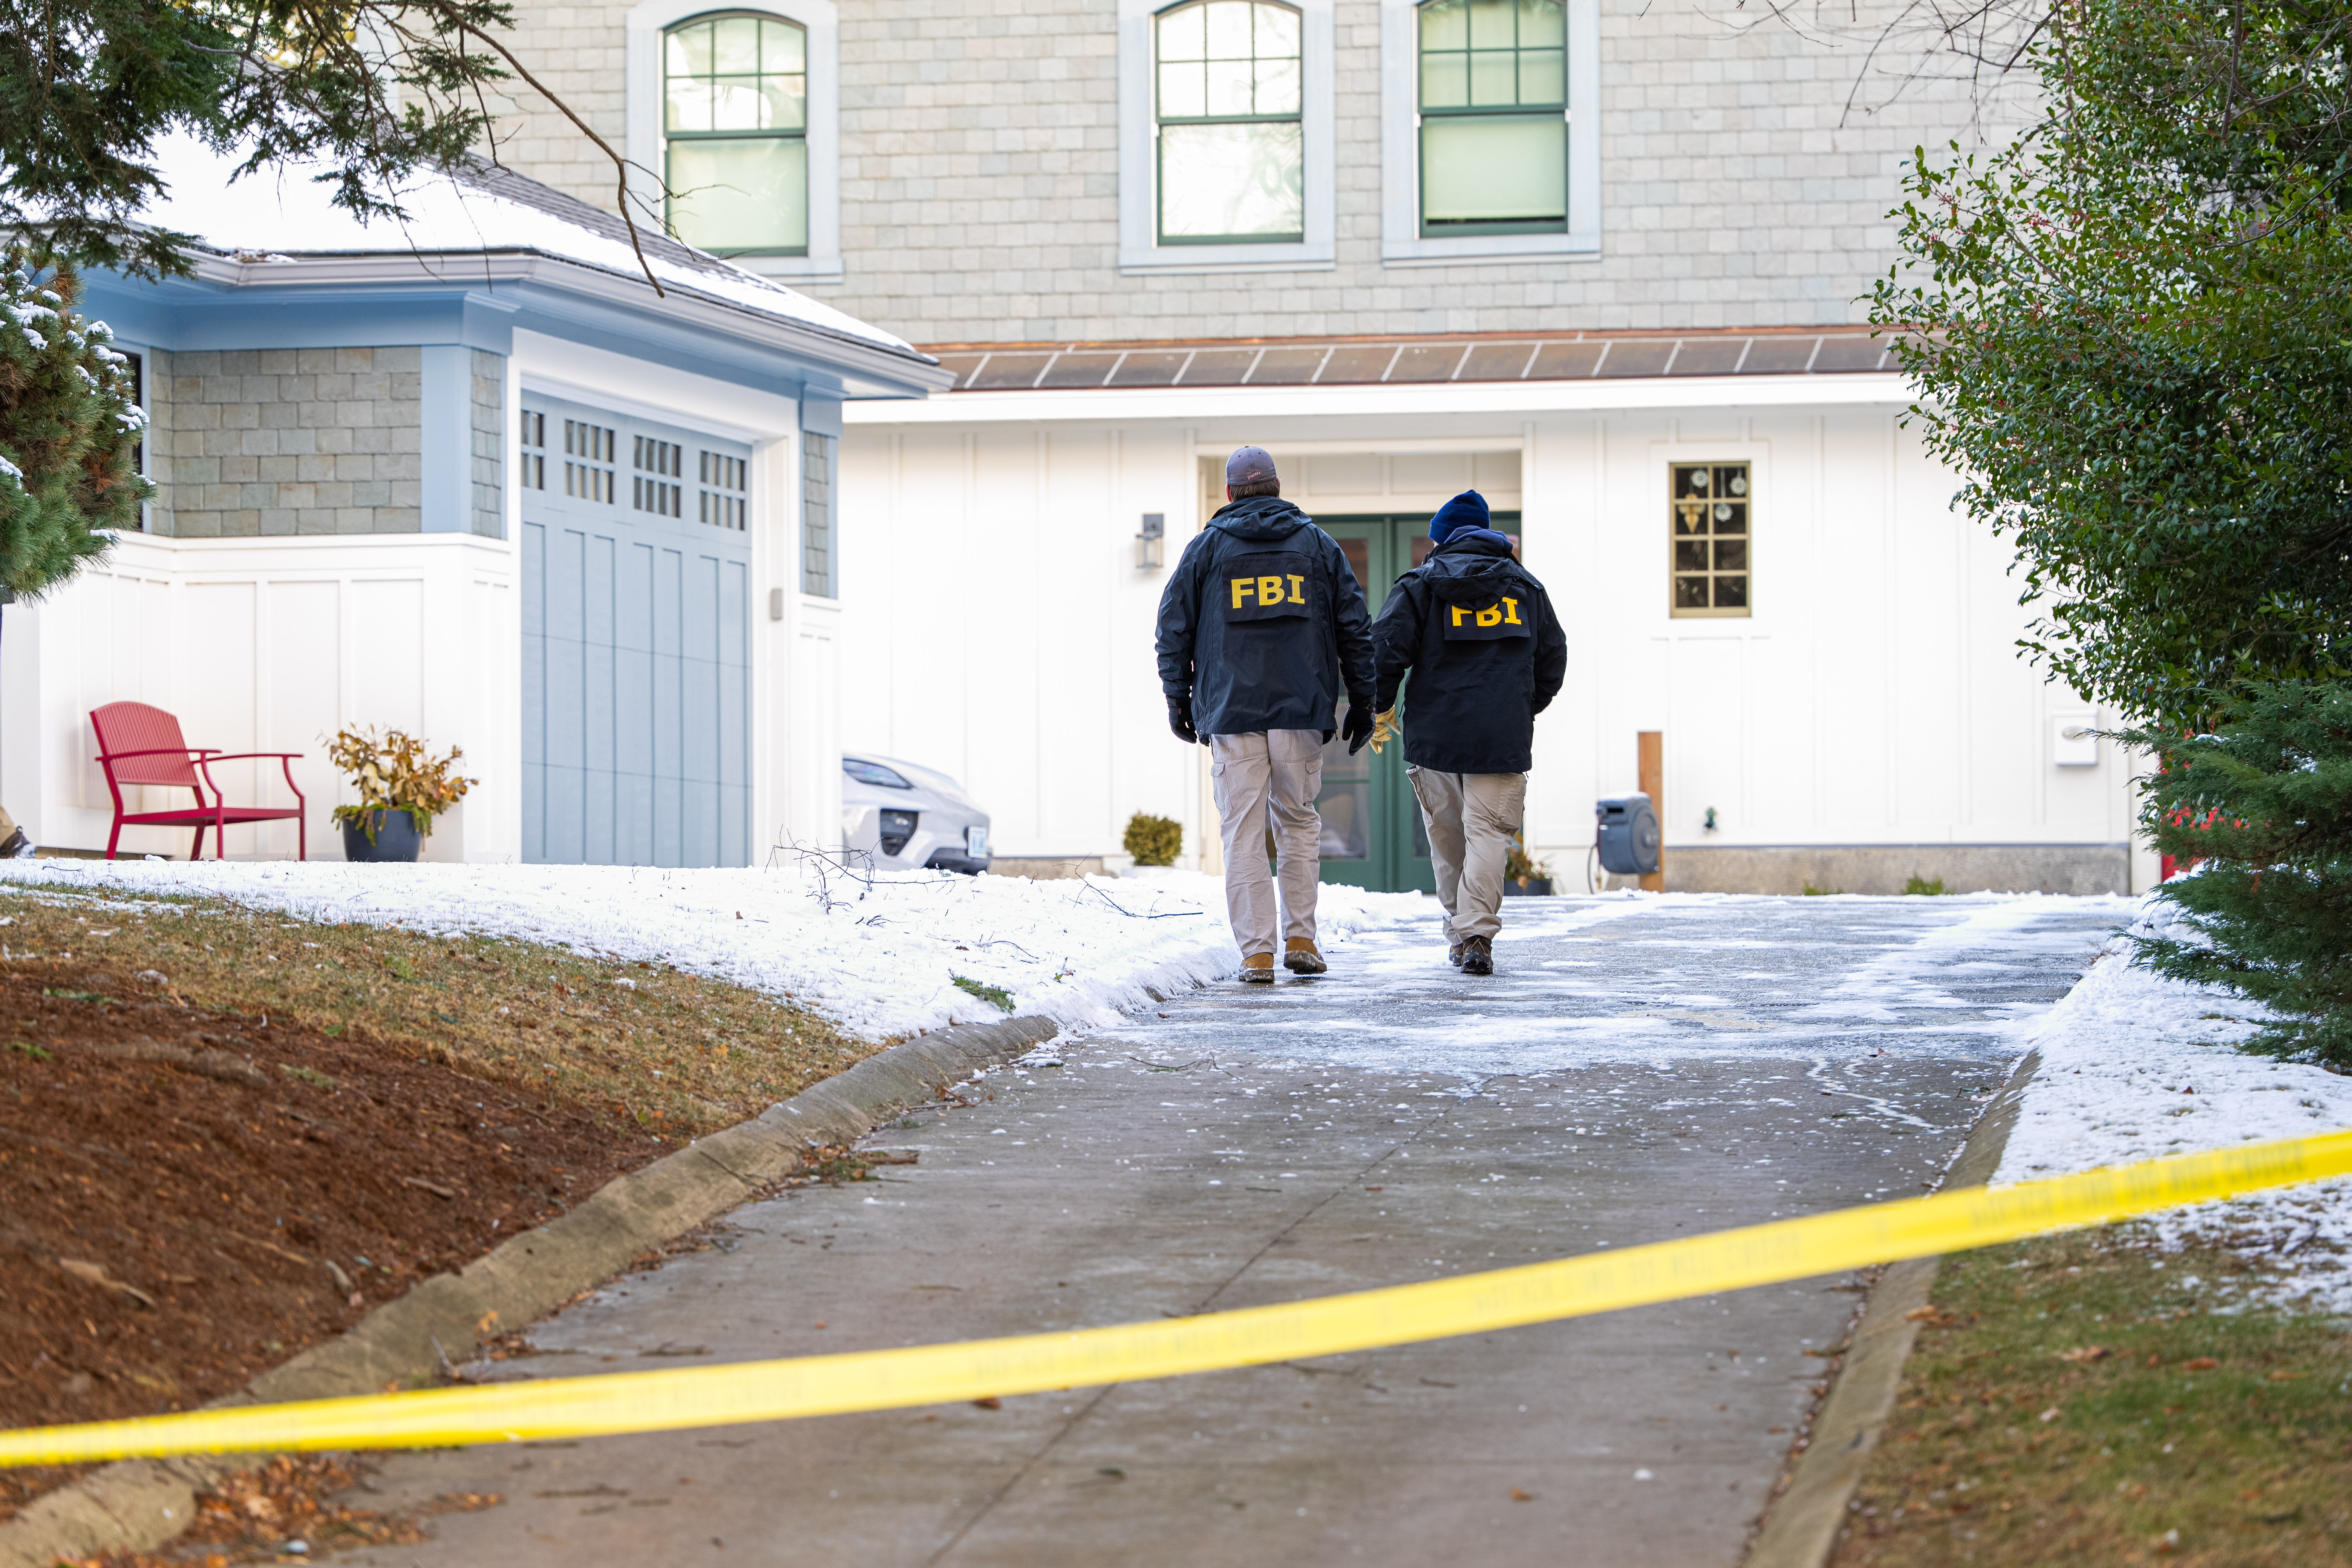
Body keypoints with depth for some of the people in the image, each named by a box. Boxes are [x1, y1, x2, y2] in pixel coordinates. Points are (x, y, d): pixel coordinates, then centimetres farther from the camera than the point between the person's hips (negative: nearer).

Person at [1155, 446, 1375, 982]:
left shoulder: (1207, 547, 6)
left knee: (1243, 831, 0)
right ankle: (1301, 939, 8)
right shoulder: (1318, 544, 9)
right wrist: (1362, 700, 15)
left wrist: (1178, 697, 13)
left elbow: (1174, 627, 5)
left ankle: (1256, 952, -5)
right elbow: (1355, 625, 9)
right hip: (1302, 707, 1)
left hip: (1231, 711, -1)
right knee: (1299, 821, 14)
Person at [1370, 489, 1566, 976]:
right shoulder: (1525, 586, 13)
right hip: (1504, 736, 1)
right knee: (1489, 831, -3)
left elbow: (1388, 645, -8)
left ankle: (1460, 932, 19)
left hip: (1435, 732, -1)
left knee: (1447, 836, 11)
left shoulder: (1421, 584, 3)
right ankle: (1476, 934, -18)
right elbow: (1553, 657, 17)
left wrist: (1380, 707, 7)